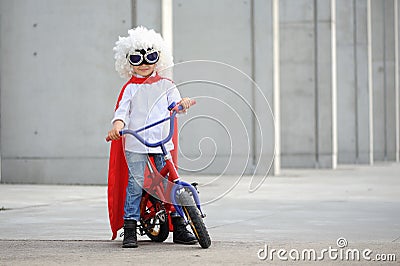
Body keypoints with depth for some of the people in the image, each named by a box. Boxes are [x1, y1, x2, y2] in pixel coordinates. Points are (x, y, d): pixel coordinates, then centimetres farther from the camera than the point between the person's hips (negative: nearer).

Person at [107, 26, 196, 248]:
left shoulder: (165, 85, 12)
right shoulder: (130, 88, 6)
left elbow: (175, 103, 3)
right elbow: (122, 111, -3)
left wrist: (182, 103, -20)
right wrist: (117, 125, -22)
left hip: (162, 141, 2)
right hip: (135, 144, -2)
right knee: (136, 183, -7)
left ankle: (179, 228, 11)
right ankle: (129, 229, 0)